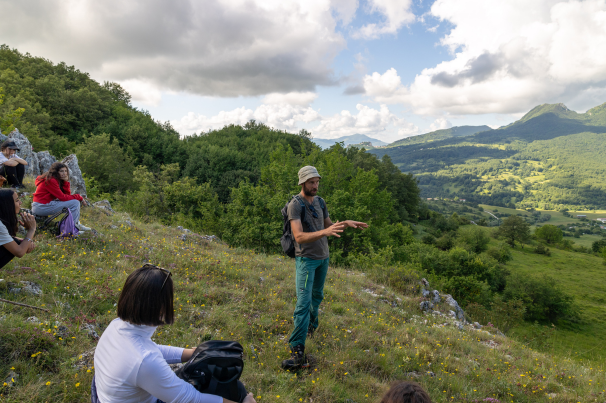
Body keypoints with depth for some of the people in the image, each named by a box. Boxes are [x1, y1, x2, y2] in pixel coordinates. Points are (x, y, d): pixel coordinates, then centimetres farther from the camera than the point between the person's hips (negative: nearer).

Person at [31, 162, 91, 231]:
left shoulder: (57, 180, 12)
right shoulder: (51, 181, -17)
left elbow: (67, 194, 5)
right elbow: (62, 197, -19)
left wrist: (65, 181, -6)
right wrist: (79, 197, -9)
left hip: (47, 203, 10)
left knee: (76, 200, 12)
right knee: (75, 203, -15)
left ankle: (76, 223, 8)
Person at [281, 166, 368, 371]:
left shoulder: (320, 202, 6)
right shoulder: (295, 205, -17)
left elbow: (329, 226, 18)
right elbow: (299, 236, -28)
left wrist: (346, 223, 0)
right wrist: (324, 232, -41)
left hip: (323, 257, 7)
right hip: (306, 258, -7)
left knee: (317, 296, 22)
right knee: (303, 302, -13)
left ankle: (312, 324, 46)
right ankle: (298, 351, -11)